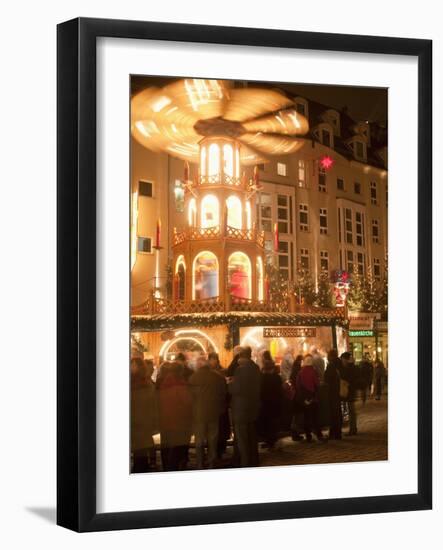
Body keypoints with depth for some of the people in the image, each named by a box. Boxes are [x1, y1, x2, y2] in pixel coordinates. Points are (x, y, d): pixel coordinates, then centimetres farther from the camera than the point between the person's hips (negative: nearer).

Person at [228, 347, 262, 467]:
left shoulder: (241, 369, -20)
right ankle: (254, 462, 26)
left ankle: (245, 464, 3)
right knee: (252, 438, 18)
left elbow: (235, 389, -24)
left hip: (241, 409, -8)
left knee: (242, 439, 0)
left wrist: (229, 384, -2)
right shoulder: (256, 368, 7)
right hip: (253, 407, 9)